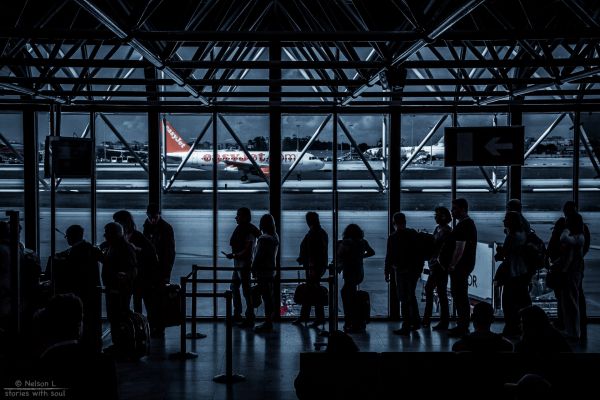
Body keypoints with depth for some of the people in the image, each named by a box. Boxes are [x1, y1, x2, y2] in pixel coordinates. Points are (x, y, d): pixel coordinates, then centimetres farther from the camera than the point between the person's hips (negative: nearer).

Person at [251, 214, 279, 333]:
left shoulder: (264, 239, -18)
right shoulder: (275, 237, 10)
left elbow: (258, 256, -18)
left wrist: (253, 269, -7)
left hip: (263, 271, -9)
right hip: (271, 269, 9)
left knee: (266, 297, -6)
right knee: (269, 297, 14)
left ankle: (268, 324, -4)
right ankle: (269, 323, 20)